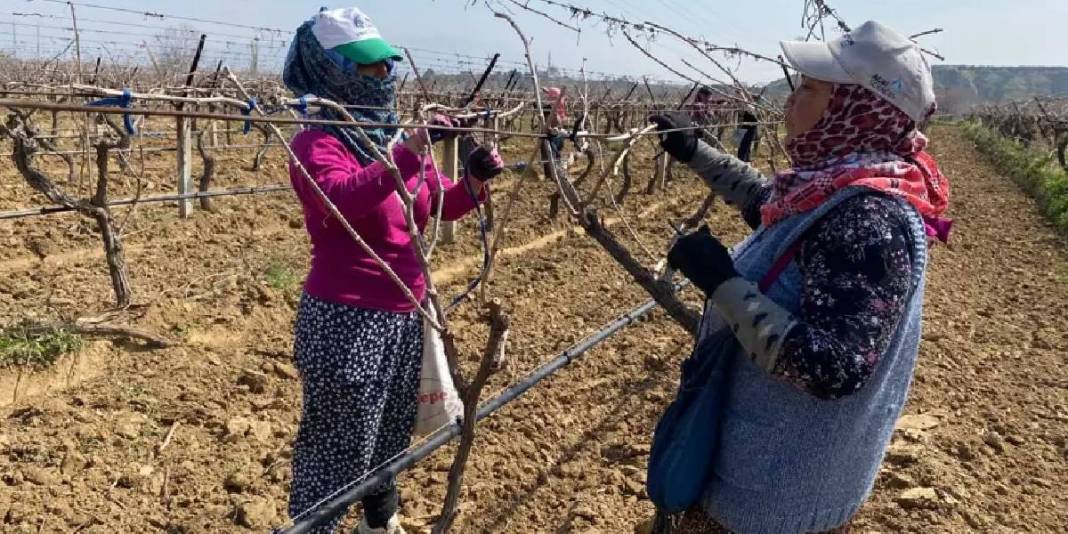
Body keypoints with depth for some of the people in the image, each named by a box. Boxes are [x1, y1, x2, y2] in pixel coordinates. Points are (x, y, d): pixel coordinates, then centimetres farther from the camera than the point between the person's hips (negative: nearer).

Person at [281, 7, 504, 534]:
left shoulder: (393, 136, 8)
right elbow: (342, 198, -35)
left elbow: (439, 204, 16)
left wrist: (474, 180, -4)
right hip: (346, 322, -8)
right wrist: (409, 153, -41)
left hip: (405, 317, 8)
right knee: (337, 450, 3)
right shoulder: (317, 142, -14)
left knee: (390, 438, 25)